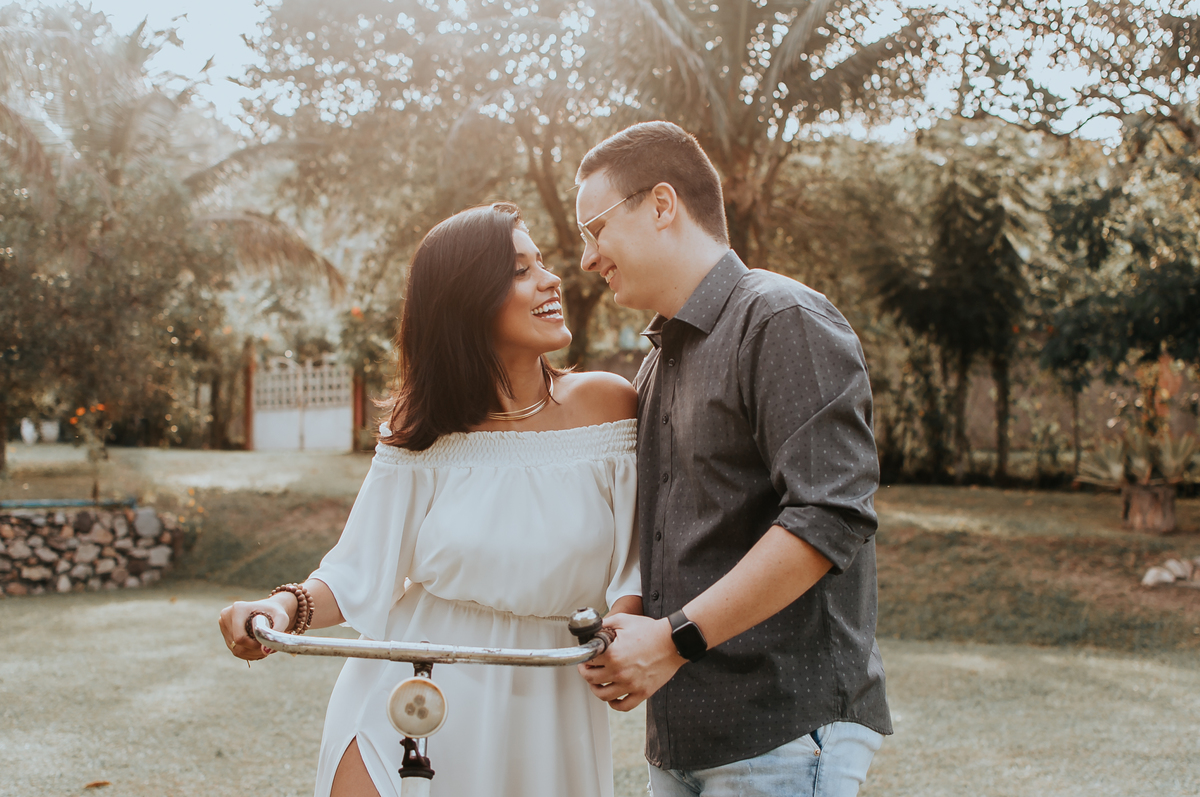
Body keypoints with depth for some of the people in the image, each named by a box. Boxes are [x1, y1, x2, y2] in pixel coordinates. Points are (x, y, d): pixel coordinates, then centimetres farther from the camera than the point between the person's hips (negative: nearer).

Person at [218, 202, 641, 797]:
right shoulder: (421, 430, -4)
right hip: (410, 692, 0)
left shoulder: (608, 405, -6)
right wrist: (285, 607, -23)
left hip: (544, 704, 1)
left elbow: (637, 559, -5)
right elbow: (360, 573, -4)